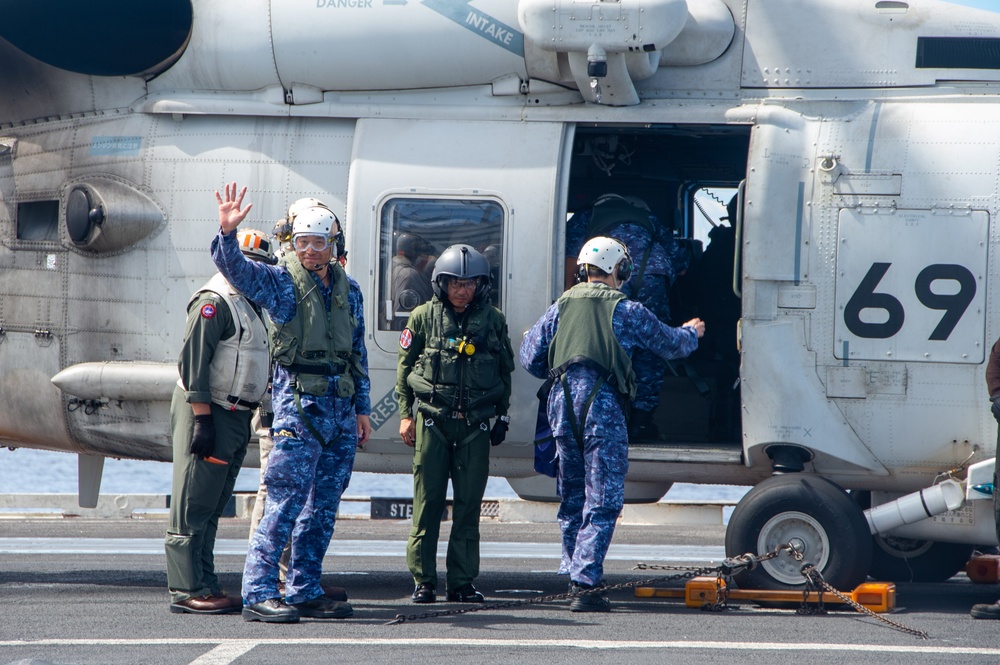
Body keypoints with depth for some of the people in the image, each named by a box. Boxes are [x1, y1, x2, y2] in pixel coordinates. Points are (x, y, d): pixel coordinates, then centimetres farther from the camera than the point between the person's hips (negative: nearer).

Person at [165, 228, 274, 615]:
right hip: (208, 413, -10)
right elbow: (193, 361, -18)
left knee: (211, 508, 11)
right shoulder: (215, 303, -11)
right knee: (194, 506, -8)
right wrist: (203, 418, -22)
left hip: (235, 418, 10)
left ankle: (204, 586, 14)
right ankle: (187, 591, -9)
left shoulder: (248, 305, 19)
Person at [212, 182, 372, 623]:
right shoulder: (280, 282, 0)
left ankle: (304, 591, 15)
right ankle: (258, 594, -11)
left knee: (324, 508, 8)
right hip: (299, 405, -6)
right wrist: (227, 232, -37)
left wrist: (362, 409, 17)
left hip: (341, 408, 6)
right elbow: (233, 267, -17)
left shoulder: (348, 289, 15)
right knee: (286, 500, -11)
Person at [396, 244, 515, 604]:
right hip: (432, 420, -1)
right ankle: (424, 581, 3)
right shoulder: (424, 317, 3)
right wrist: (406, 415, 2)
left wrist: (502, 417, 14)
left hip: (475, 425, 1)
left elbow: (504, 372, 16)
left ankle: (463, 582, 6)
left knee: (469, 505, 1)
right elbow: (405, 368, 7)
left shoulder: (493, 320, 7)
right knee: (428, 503, -2)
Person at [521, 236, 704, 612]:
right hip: (603, 404, -4)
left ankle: (575, 574, 23)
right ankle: (585, 584, -13)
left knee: (572, 497, 18)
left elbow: (531, 358, 14)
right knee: (602, 501, -4)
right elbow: (670, 345, 17)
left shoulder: (561, 308, 14)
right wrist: (691, 333, 40)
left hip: (562, 399, 4)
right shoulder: (627, 311, 4)